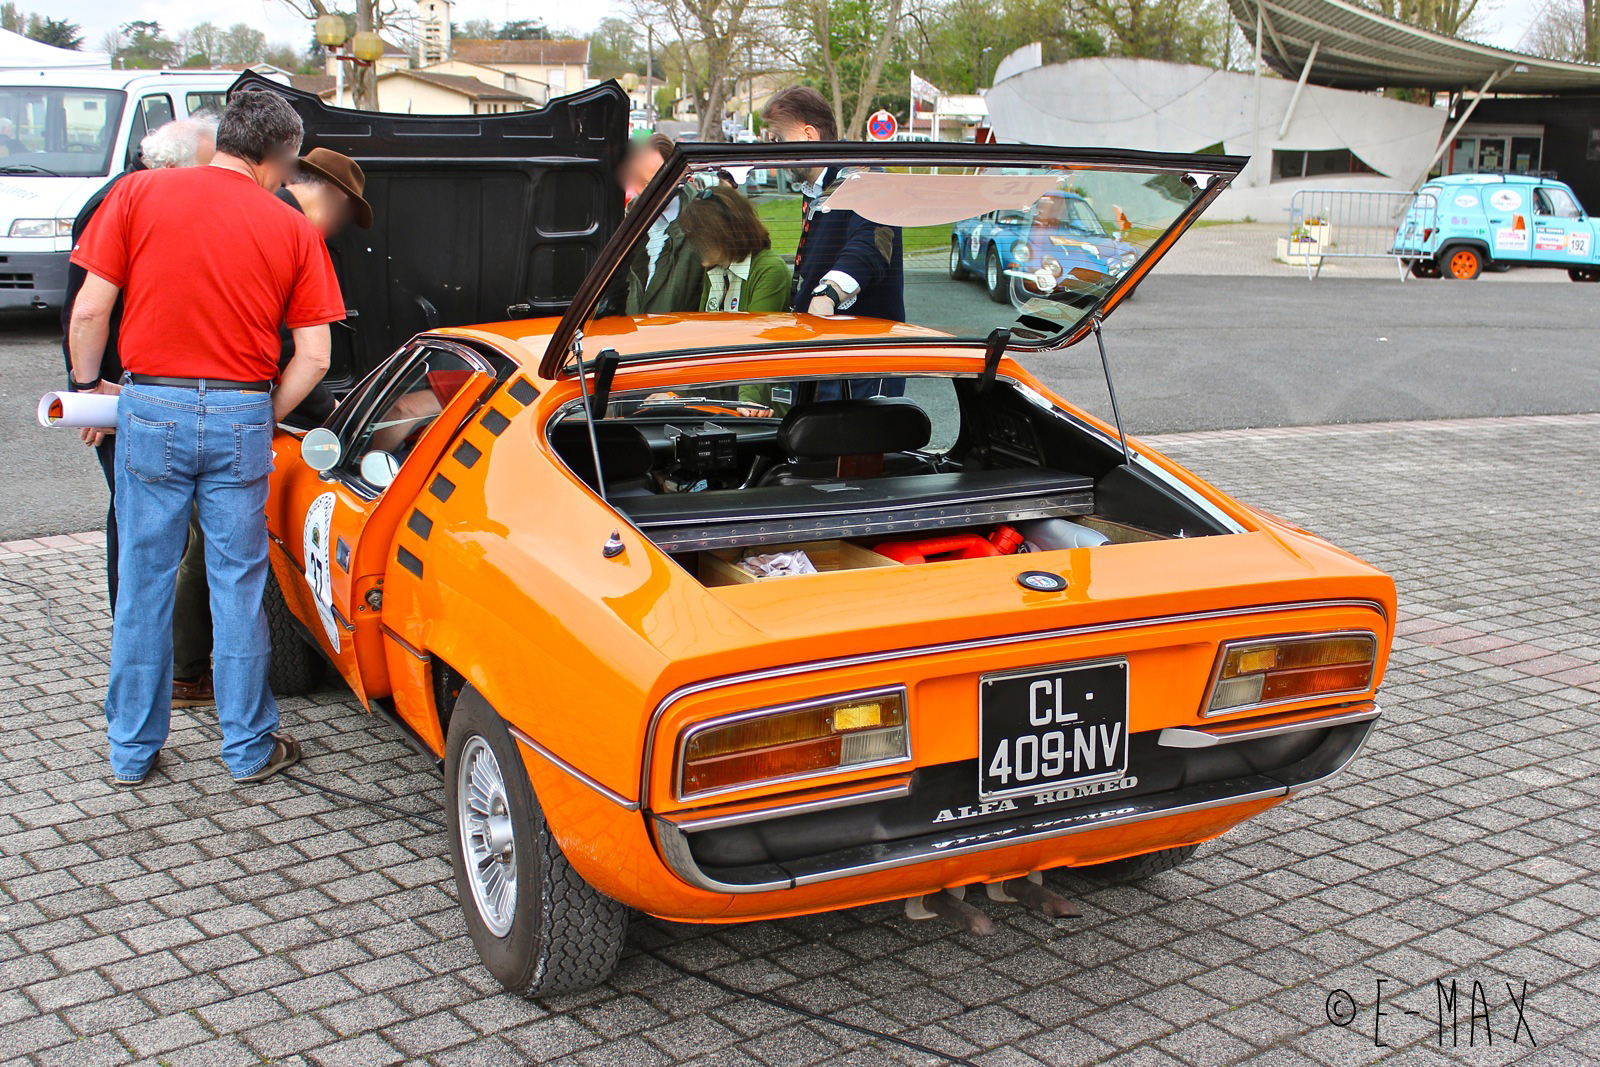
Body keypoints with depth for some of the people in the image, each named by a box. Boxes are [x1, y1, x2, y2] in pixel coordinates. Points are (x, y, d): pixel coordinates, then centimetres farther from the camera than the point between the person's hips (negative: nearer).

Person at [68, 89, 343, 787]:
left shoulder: (139, 192, 1)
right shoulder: (291, 229, 2)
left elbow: (89, 310, -3)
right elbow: (314, 357, -1)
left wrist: (91, 385, 13)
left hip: (150, 408, 0)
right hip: (241, 415, 0)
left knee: (143, 583, 10)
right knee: (238, 585, 10)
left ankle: (131, 750, 21)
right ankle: (249, 748, 19)